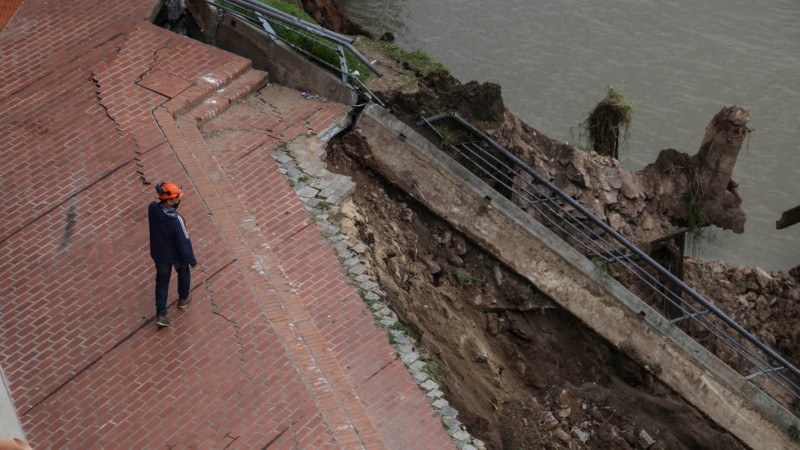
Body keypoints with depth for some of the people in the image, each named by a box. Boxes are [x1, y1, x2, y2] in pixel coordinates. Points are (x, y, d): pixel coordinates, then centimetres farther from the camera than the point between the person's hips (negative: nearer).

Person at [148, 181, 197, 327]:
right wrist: (192, 260, -10)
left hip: (159, 254, 4)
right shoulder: (176, 220, -38)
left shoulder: (153, 208, -22)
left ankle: (161, 314, 25)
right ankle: (183, 299, 52)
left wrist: (176, 201, -17)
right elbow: (184, 242, -26)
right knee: (183, 273, 28)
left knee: (162, 281, 22)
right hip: (176, 255, -4)